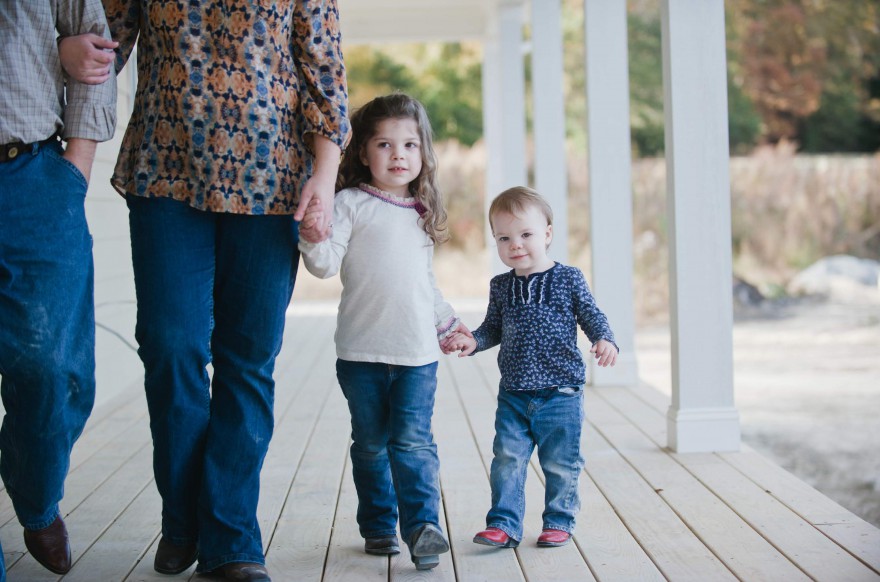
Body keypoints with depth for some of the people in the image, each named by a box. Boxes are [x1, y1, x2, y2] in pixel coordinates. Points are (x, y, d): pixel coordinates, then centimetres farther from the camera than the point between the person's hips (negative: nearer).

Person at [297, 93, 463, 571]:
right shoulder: (352, 204, -1)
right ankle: (378, 526, 19)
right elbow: (326, 264, -11)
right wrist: (314, 235, -29)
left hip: (417, 352, 2)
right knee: (370, 445, 8)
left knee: (413, 441, -8)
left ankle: (422, 525, -10)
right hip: (361, 352, -2)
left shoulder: (422, 213, 15)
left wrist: (447, 322, 30)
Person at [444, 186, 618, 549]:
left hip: (560, 393, -2)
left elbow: (591, 317, 1)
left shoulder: (568, 280, -3)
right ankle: (504, 524, 8)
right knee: (507, 460, 0)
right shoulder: (501, 287, 6)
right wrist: (473, 340, -4)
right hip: (513, 394, 3)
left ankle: (559, 521, 22)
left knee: (560, 463, 6)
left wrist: (604, 340, -18)